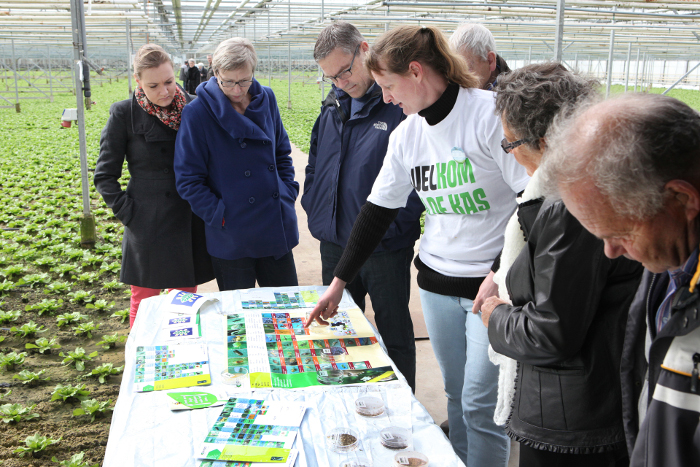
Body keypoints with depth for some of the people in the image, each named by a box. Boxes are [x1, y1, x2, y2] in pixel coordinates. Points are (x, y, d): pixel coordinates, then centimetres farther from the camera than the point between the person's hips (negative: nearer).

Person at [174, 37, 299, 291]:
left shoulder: (266, 99, 4)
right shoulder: (197, 113, -10)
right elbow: (188, 180, -8)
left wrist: (288, 193, 5)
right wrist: (220, 216, -14)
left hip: (277, 230, 4)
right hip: (231, 238, -4)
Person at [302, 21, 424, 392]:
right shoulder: (333, 107, 9)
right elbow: (314, 165, 19)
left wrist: (394, 227, -18)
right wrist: (315, 212, 8)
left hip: (385, 248, -7)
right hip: (333, 243, 7)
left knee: (394, 336, 9)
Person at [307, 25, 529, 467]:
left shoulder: (490, 114, -14)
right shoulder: (406, 134, 7)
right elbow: (378, 210, 11)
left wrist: (502, 273, -18)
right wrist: (338, 281, 12)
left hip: (496, 284, -6)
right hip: (437, 280, 6)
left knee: (481, 404, -2)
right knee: (456, 394, 15)